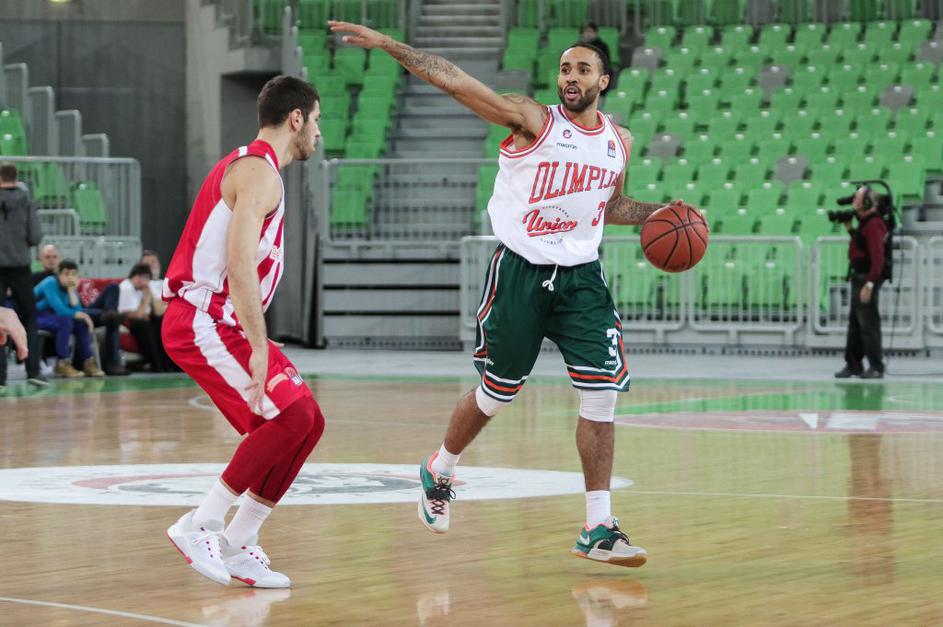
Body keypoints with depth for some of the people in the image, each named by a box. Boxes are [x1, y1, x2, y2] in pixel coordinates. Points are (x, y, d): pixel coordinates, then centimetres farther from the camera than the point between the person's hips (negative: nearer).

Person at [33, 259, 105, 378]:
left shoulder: (70, 287, 2)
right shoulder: (50, 284, -20)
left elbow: (77, 310, -11)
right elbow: (60, 309, -30)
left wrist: (72, 291, -19)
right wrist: (82, 315, -22)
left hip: (53, 317, 8)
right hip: (36, 318, -8)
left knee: (81, 323, -9)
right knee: (65, 321, -31)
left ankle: (87, 362, -5)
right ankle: (62, 363, -26)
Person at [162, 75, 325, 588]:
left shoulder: (252, 165, 20)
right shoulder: (259, 171, -13)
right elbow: (240, 264, -24)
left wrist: (258, 341, 22)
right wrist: (260, 348, -26)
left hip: (221, 322, 10)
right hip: (202, 323, -10)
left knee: (307, 422, 5)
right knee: (289, 417, -19)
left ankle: (237, 546, 9)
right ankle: (200, 525, -11)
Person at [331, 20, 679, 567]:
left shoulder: (619, 141, 9)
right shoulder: (531, 119, -7)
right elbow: (452, 78, -14)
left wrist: (655, 213, 10)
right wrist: (387, 44, -21)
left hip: (582, 276, 4)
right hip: (520, 271, -3)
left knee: (603, 395, -9)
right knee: (497, 394, 8)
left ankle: (598, 530, -3)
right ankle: (439, 472, 38)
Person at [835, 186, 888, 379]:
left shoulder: (873, 225, -18)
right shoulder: (865, 222, 12)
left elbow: (877, 257, -24)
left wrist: (869, 284, -28)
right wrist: (850, 230, 14)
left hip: (867, 278, -10)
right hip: (859, 277, 10)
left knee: (868, 324, -8)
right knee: (855, 323, 14)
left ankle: (876, 367, -4)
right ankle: (853, 365, 21)